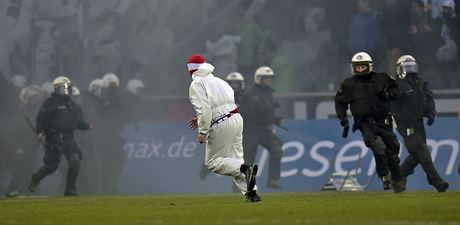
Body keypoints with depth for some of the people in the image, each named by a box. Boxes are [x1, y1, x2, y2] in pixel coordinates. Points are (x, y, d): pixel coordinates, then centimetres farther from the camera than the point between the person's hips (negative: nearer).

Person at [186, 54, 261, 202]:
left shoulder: (196, 84, -4)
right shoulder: (217, 80, 21)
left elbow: (204, 109, -16)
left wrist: (202, 130, -13)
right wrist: (202, 120, 29)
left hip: (221, 125, -8)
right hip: (237, 117, 8)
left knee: (212, 162, 1)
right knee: (235, 159, 13)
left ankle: (245, 169, -22)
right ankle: (251, 192, 0)